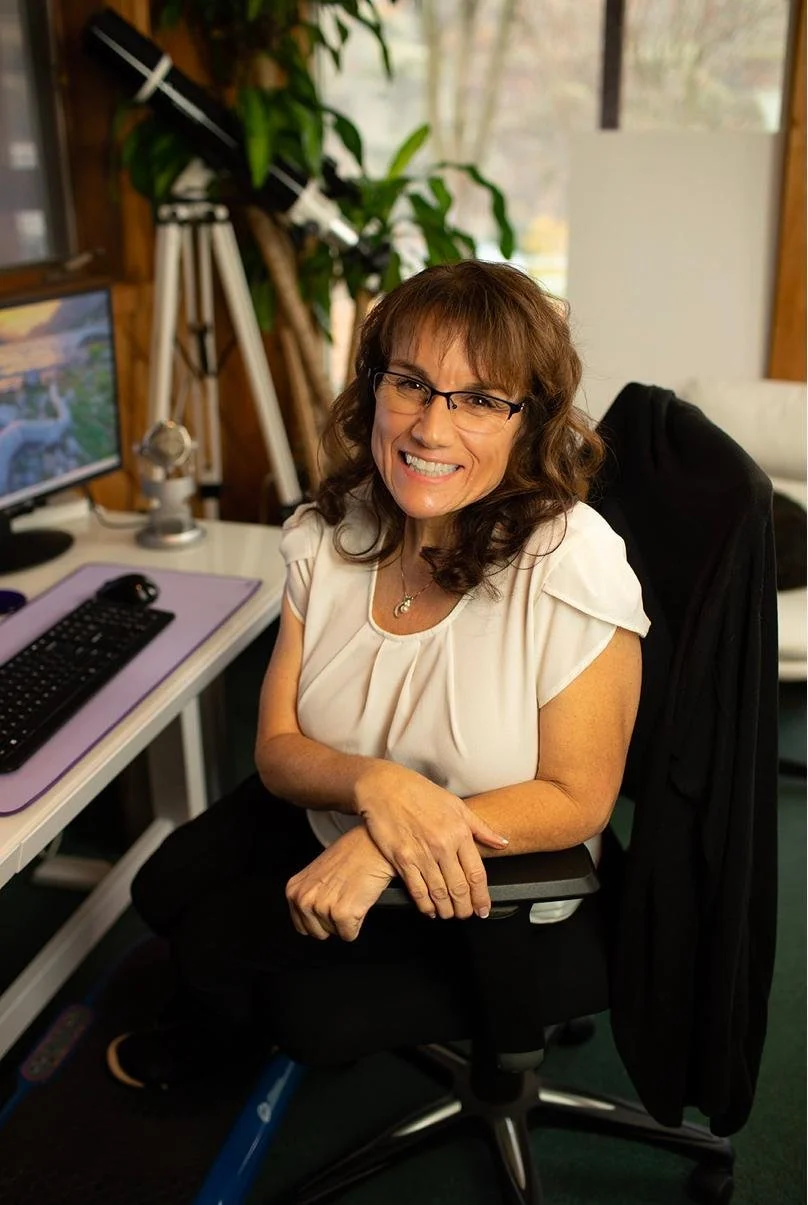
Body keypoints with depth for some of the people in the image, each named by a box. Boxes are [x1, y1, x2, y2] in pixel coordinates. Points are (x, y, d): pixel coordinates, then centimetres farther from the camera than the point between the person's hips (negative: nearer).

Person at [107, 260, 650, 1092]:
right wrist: (375, 783, -31)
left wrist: (382, 849, -31)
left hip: (497, 878, -5)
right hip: (334, 815, 5)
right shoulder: (328, 534, -12)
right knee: (165, 888, -6)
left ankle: (201, 1044, 30)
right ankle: (216, 1018, 32)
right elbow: (277, 748, -8)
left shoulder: (571, 566, -28)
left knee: (219, 933, -10)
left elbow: (578, 800, -21)